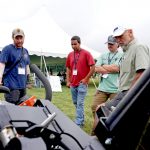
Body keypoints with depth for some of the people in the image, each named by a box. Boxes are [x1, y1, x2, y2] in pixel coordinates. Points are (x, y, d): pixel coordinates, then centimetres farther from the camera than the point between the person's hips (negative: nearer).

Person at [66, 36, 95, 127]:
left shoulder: (86, 53, -8)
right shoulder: (70, 55, 8)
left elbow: (93, 67, -10)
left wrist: (86, 79, -12)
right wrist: (68, 81, 7)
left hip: (82, 83, -6)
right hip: (73, 84, 6)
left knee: (80, 104, -6)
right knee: (76, 103, 15)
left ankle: (78, 123, -2)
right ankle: (81, 120, 31)